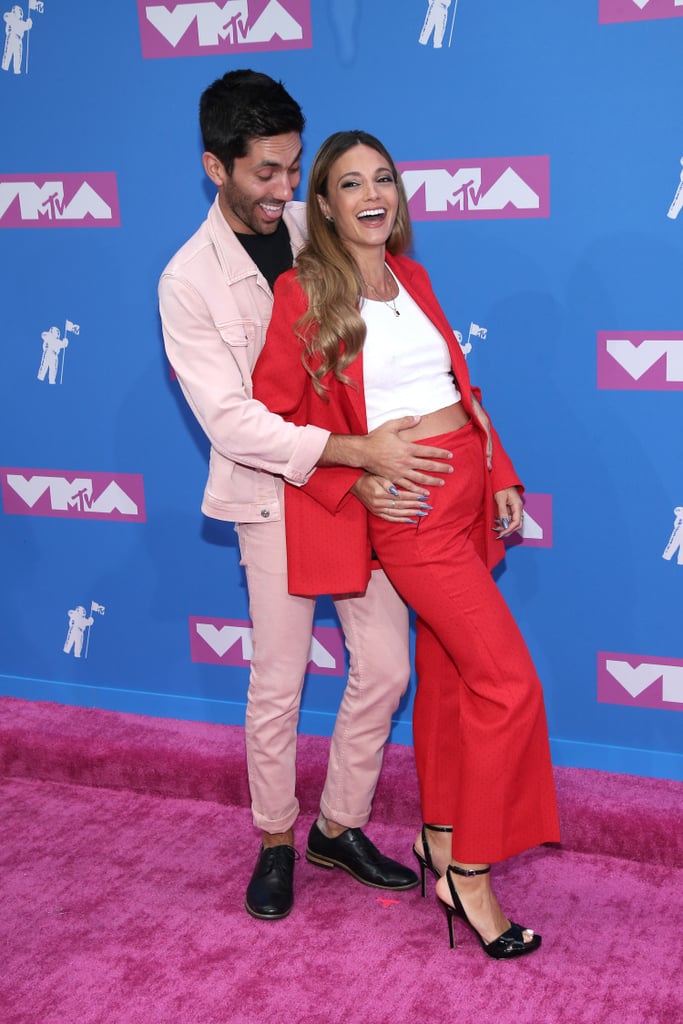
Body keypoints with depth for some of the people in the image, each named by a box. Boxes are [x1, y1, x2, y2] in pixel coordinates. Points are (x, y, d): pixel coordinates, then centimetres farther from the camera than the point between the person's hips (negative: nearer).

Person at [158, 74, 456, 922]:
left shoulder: (316, 228, 2)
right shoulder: (188, 281, -12)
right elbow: (230, 422, -19)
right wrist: (360, 451, -26)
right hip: (276, 496, -4)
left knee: (386, 668, 6)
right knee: (277, 686, 6)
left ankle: (339, 827, 27)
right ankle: (275, 841, 29)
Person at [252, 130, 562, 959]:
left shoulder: (410, 277, 12)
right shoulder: (304, 292, -7)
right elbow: (273, 417, -6)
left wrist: (501, 478, 10)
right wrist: (356, 485, -12)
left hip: (469, 491, 7)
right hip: (406, 505, -6)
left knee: (447, 669, 15)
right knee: (509, 682, -9)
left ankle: (437, 840, 32)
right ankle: (472, 874, 5)